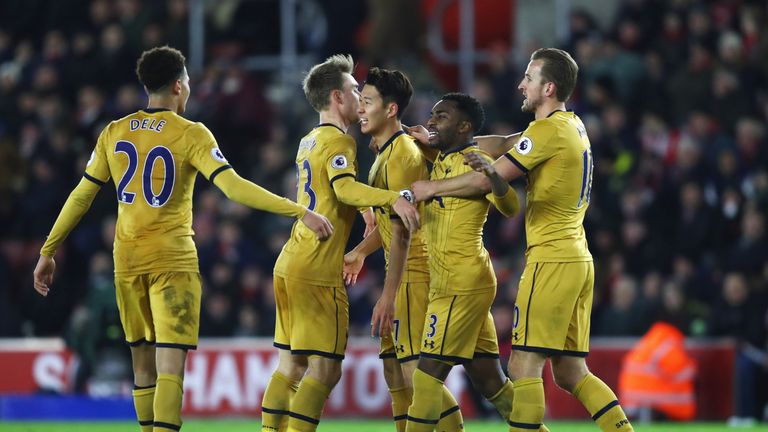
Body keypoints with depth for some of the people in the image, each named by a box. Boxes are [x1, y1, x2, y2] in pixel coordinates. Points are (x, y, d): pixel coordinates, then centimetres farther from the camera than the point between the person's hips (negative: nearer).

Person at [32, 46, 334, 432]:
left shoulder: (114, 134, 5)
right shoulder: (191, 135, -8)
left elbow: (81, 197, 8)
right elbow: (234, 187, -18)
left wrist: (49, 251, 17)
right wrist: (301, 212, -18)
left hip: (127, 261, 5)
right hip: (173, 261, -5)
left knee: (142, 364, 15)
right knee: (170, 366, -10)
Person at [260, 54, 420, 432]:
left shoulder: (309, 142, 18)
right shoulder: (338, 141, -10)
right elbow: (345, 188, -29)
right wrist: (395, 197, -42)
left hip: (289, 265, 9)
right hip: (318, 273, -9)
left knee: (291, 365, 11)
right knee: (325, 369, -9)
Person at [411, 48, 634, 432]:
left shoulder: (549, 130, -12)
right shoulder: (574, 126, 15)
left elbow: (488, 180, -11)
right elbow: (508, 143, 18)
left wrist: (430, 188, 1)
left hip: (551, 260, -9)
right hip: (577, 260, 9)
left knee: (523, 366, -9)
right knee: (571, 373, 10)